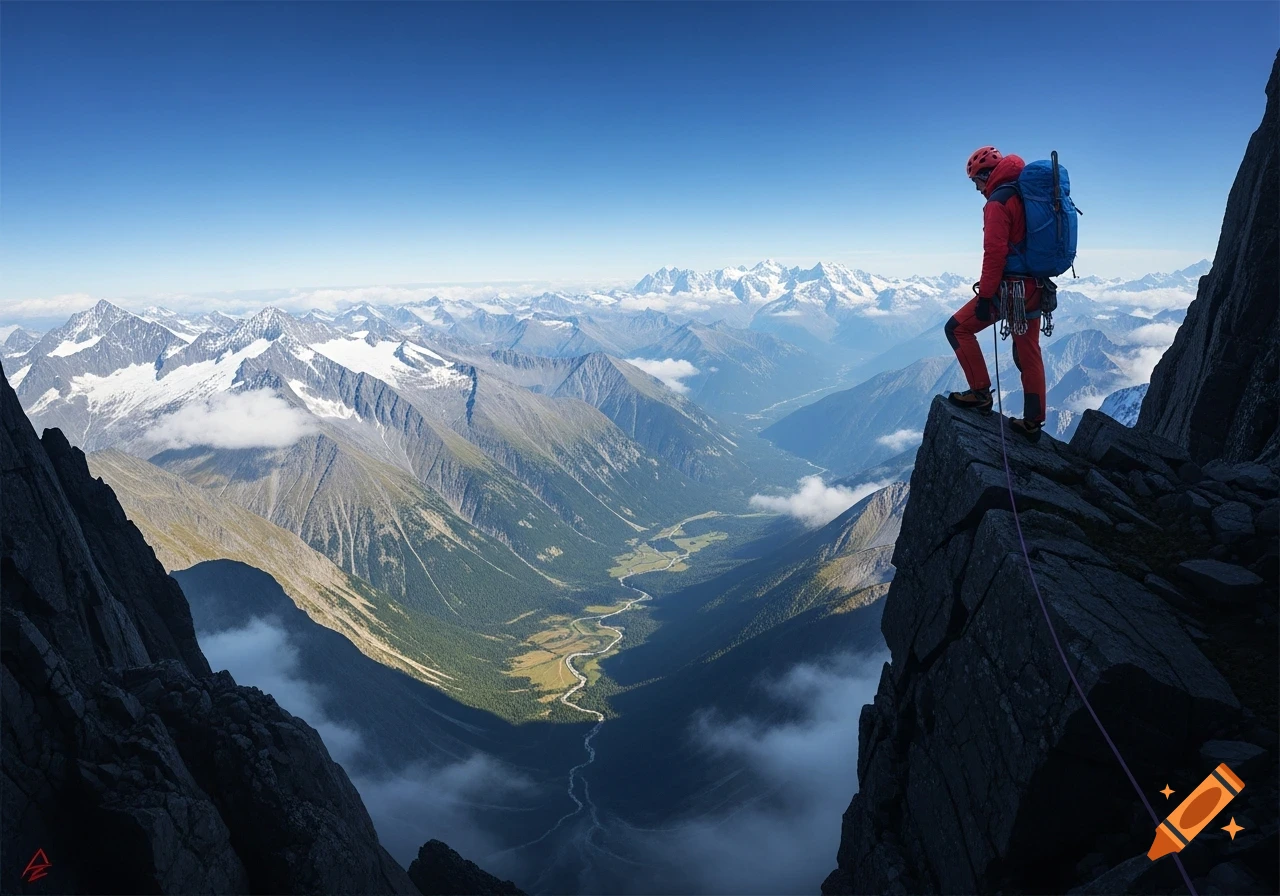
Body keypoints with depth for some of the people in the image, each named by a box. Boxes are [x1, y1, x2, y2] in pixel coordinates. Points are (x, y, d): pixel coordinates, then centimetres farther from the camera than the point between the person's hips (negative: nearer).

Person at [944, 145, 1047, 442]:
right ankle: (1033, 422, 18)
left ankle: (981, 394, 2)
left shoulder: (999, 202, -13)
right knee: (1028, 354, 12)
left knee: (958, 328, 4)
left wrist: (985, 294, -18)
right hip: (1035, 287, 9)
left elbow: (995, 252, -21)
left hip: (1010, 287, -9)